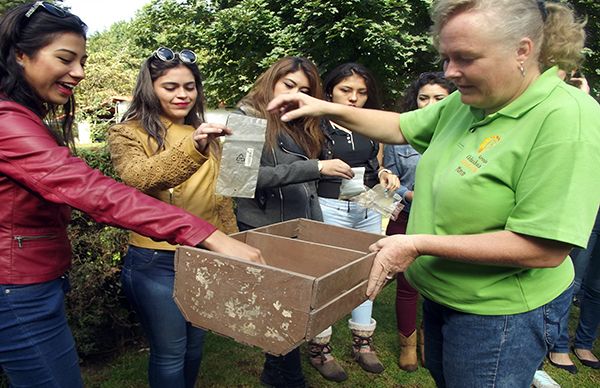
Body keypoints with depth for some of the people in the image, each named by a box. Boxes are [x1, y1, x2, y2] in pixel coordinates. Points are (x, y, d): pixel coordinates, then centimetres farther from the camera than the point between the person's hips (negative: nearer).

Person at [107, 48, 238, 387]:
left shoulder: (206, 134, 8)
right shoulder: (128, 134, -7)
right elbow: (139, 178, -28)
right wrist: (192, 148, -43)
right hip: (157, 262, -5)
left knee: (195, 345, 20)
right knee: (170, 353, 7)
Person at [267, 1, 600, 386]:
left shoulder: (568, 118, -25)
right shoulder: (466, 102, -2)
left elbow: (546, 249, -28)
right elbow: (400, 127, 11)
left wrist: (419, 244, -27)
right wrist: (328, 109, -1)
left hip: (498, 314, -7)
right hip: (442, 295, 7)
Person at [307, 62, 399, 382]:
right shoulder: (317, 125, -5)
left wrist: (384, 173, 1)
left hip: (369, 209, 6)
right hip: (331, 209, -6)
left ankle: (362, 341, 30)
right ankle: (319, 347, 20)